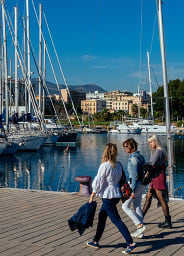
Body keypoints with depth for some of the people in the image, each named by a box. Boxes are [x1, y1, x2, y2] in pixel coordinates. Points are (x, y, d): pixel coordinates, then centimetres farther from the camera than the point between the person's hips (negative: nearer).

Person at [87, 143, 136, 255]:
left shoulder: (105, 166, -17)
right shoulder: (119, 165, 4)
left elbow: (98, 182, -11)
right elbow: (121, 179, 9)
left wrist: (92, 196, -2)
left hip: (108, 196, -8)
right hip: (117, 194, 8)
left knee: (116, 220, -5)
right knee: (102, 216, 19)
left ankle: (131, 243, -9)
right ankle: (96, 241, 28)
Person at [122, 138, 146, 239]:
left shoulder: (133, 158, -18)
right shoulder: (140, 156, 12)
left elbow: (134, 175, -22)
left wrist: (133, 191, -22)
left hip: (136, 184, -9)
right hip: (142, 184, 10)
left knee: (125, 206, 0)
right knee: (137, 207, 13)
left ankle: (140, 225, -5)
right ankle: (140, 232, 16)